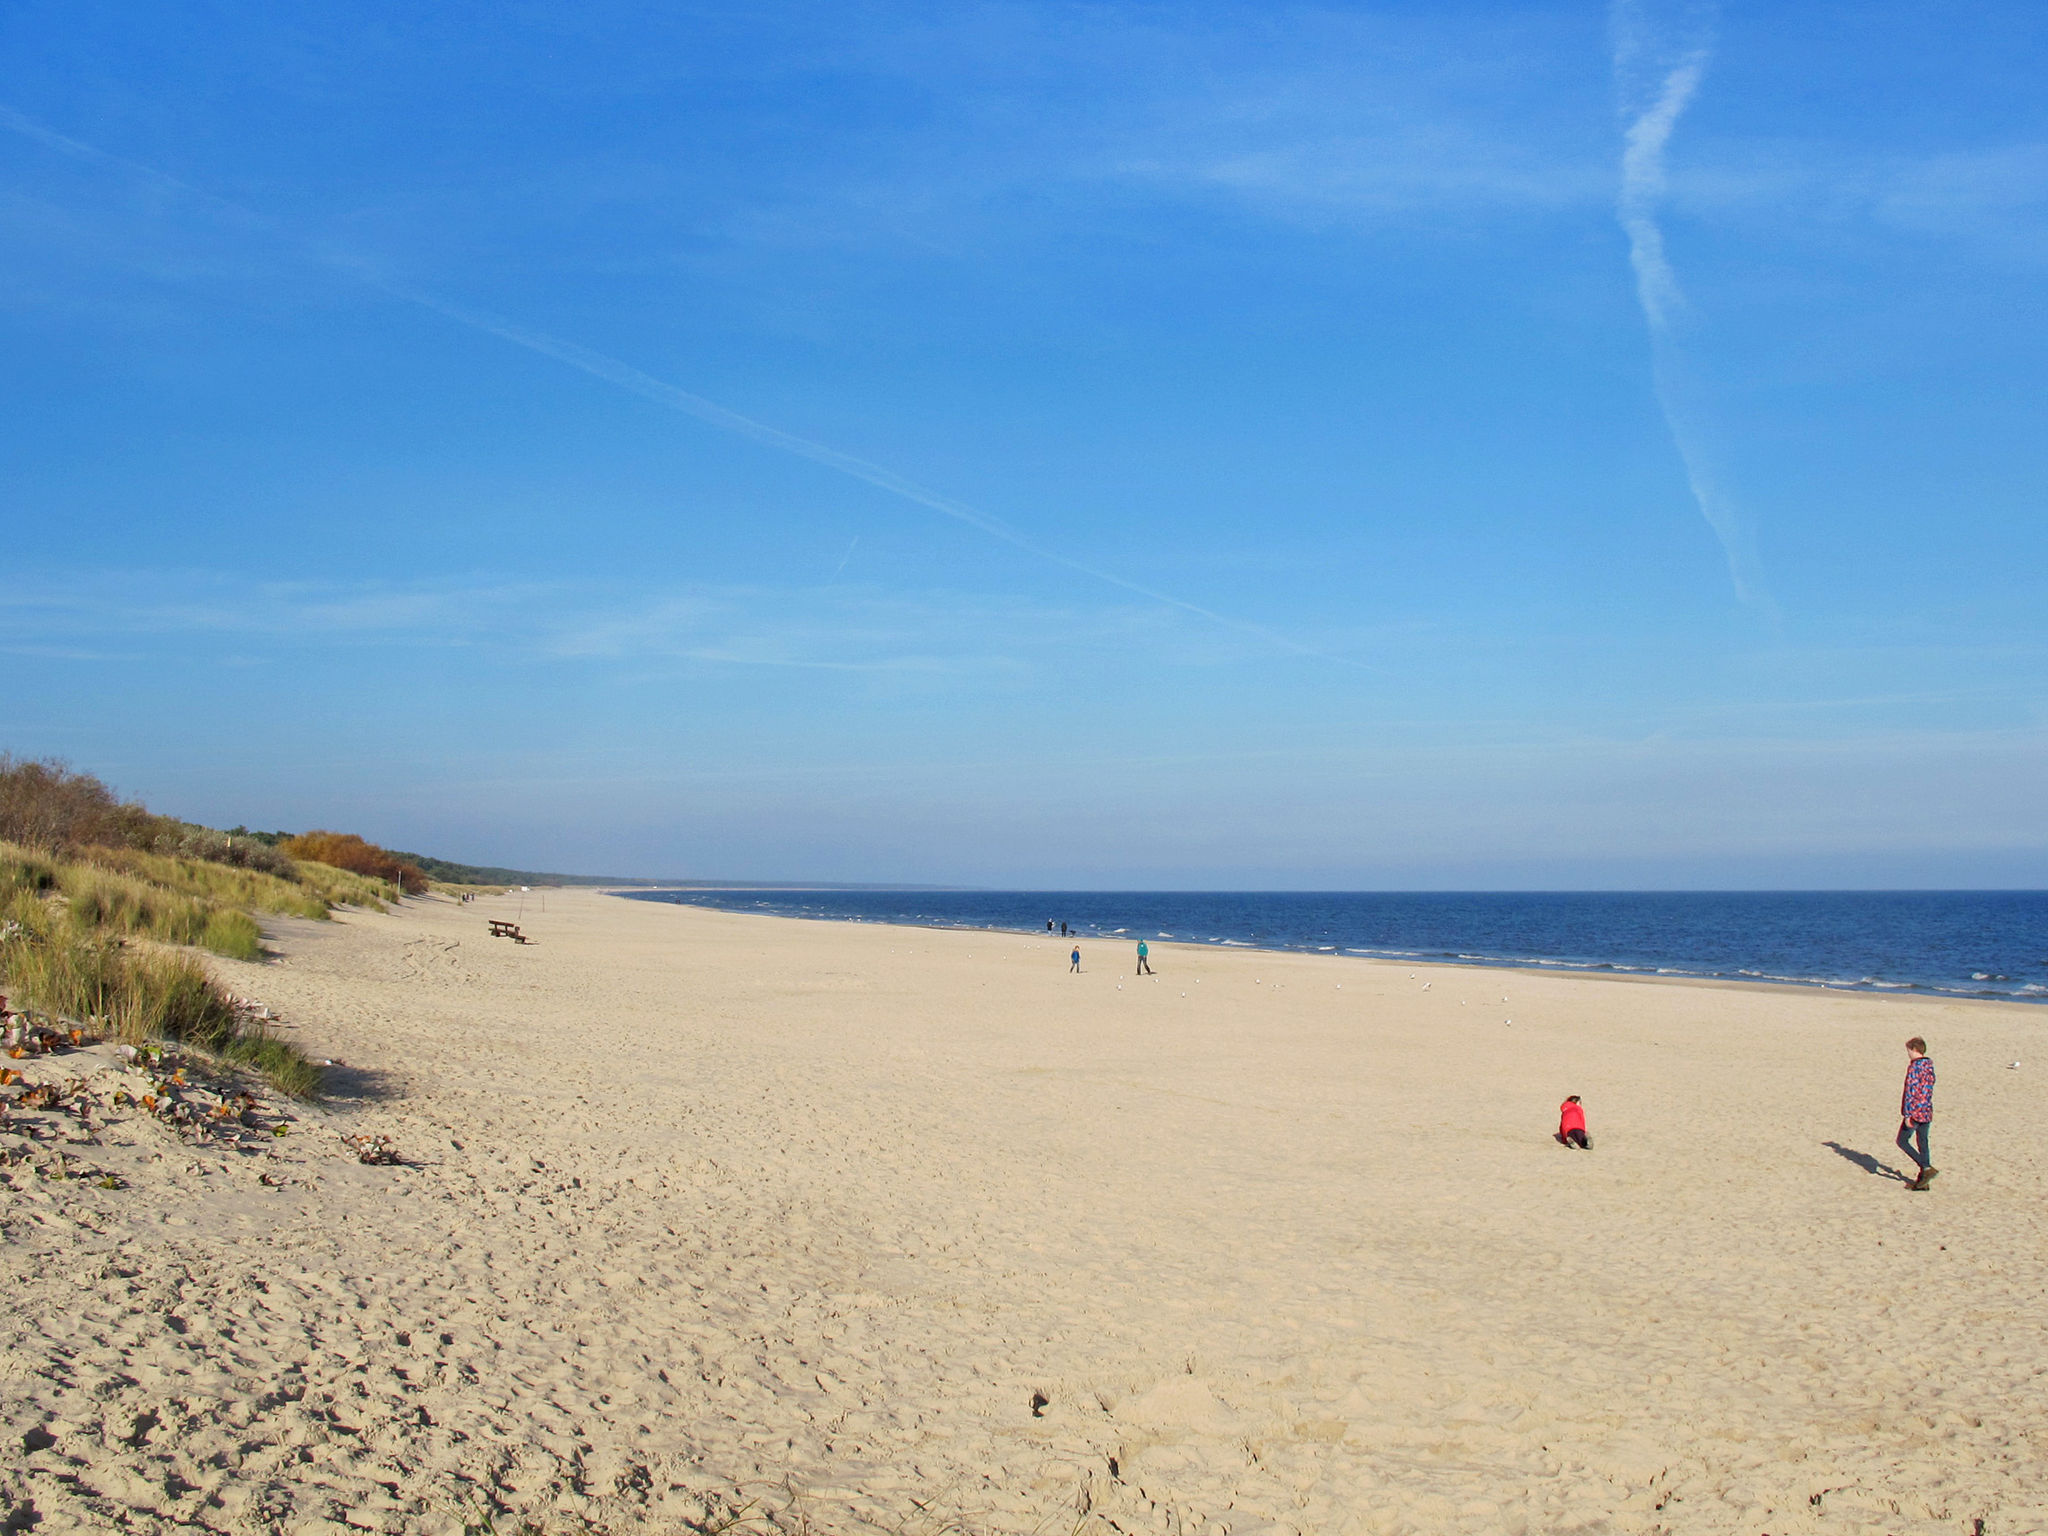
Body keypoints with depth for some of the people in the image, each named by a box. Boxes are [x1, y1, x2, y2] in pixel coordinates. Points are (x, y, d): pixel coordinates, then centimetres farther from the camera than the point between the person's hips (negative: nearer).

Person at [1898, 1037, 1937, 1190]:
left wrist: (1907, 1114, -17)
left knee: (1902, 1141, 2)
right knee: (1922, 1144, 10)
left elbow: (1911, 1091, -18)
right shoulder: (1929, 1066, 10)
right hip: (1927, 1112, 8)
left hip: (1915, 1112, -8)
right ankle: (1922, 1180, 12)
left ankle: (1927, 1167, -10)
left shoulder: (1914, 1067, -15)